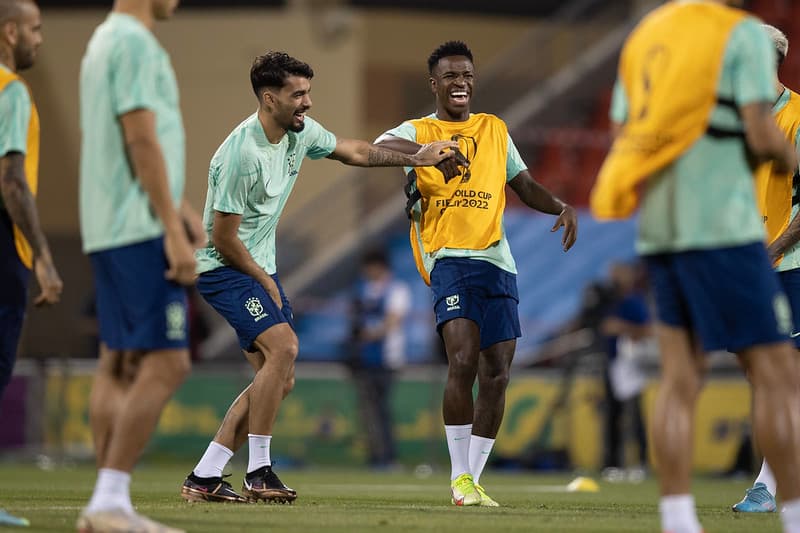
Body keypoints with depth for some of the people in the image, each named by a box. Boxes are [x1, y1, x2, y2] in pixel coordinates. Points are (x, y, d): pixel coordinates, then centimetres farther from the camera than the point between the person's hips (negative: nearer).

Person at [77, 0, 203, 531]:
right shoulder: (135, 43, -12)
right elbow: (141, 139, -18)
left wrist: (182, 209, 26)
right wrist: (174, 230, -18)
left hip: (110, 230, 10)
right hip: (141, 230, -10)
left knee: (119, 364, 8)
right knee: (166, 364, -11)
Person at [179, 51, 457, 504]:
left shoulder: (301, 131, 0)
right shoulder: (242, 153, -26)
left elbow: (353, 151, 19)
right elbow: (224, 237, -21)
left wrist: (415, 159, 16)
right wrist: (265, 282, -11)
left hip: (261, 269, 9)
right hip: (225, 268, -9)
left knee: (280, 381, 3)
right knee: (284, 346, -25)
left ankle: (204, 478, 6)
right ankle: (259, 474, -17)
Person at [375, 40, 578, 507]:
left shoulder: (495, 130, 18)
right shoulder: (418, 132, 5)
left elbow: (526, 186, 24)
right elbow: (377, 149, -17)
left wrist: (562, 207, 3)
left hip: (498, 259, 5)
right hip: (450, 257, -5)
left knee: (497, 375, 2)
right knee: (464, 361, -21)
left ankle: (474, 480, 12)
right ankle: (460, 478, -12)